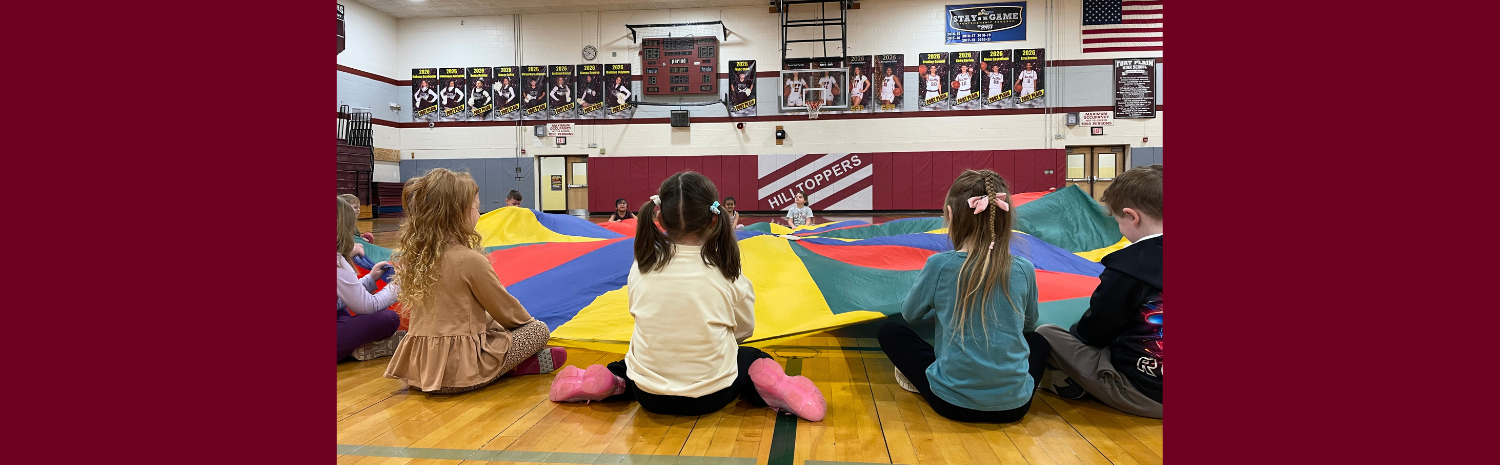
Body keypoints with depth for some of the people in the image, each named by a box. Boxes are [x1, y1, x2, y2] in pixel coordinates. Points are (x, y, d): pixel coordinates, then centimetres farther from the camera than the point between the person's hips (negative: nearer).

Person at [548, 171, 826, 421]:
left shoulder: (641, 269, -10)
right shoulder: (728, 277, -14)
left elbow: (641, 315, 6)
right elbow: (744, 331, 1)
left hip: (649, 396, 2)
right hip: (710, 396, -2)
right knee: (755, 359, 28)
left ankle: (607, 382, 9)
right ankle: (771, 387, -2)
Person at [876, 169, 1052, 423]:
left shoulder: (939, 265, -13)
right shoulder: (1024, 269, -6)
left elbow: (909, 313, 5)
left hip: (951, 402, -2)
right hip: (1014, 406, 2)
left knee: (890, 329, 16)